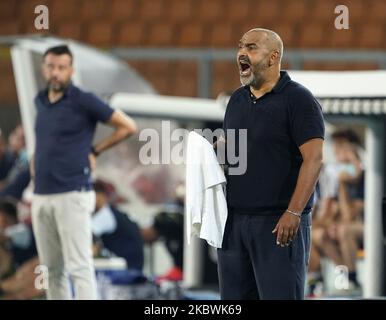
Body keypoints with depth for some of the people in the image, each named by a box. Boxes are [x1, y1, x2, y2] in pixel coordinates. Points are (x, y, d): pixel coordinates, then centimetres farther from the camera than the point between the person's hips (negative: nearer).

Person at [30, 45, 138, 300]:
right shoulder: (40, 101, 13)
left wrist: (95, 151, 2)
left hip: (72, 195, -7)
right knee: (52, 269, 9)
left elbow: (128, 126, -3)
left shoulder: (83, 101, -6)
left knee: (79, 267, -10)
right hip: (42, 197, 7)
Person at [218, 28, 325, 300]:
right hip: (234, 220, 7)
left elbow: (314, 159, -15)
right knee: (234, 297, 7)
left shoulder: (298, 99, -8)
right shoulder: (237, 99, 14)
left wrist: (293, 213, -22)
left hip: (279, 224, -7)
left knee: (280, 294, -6)